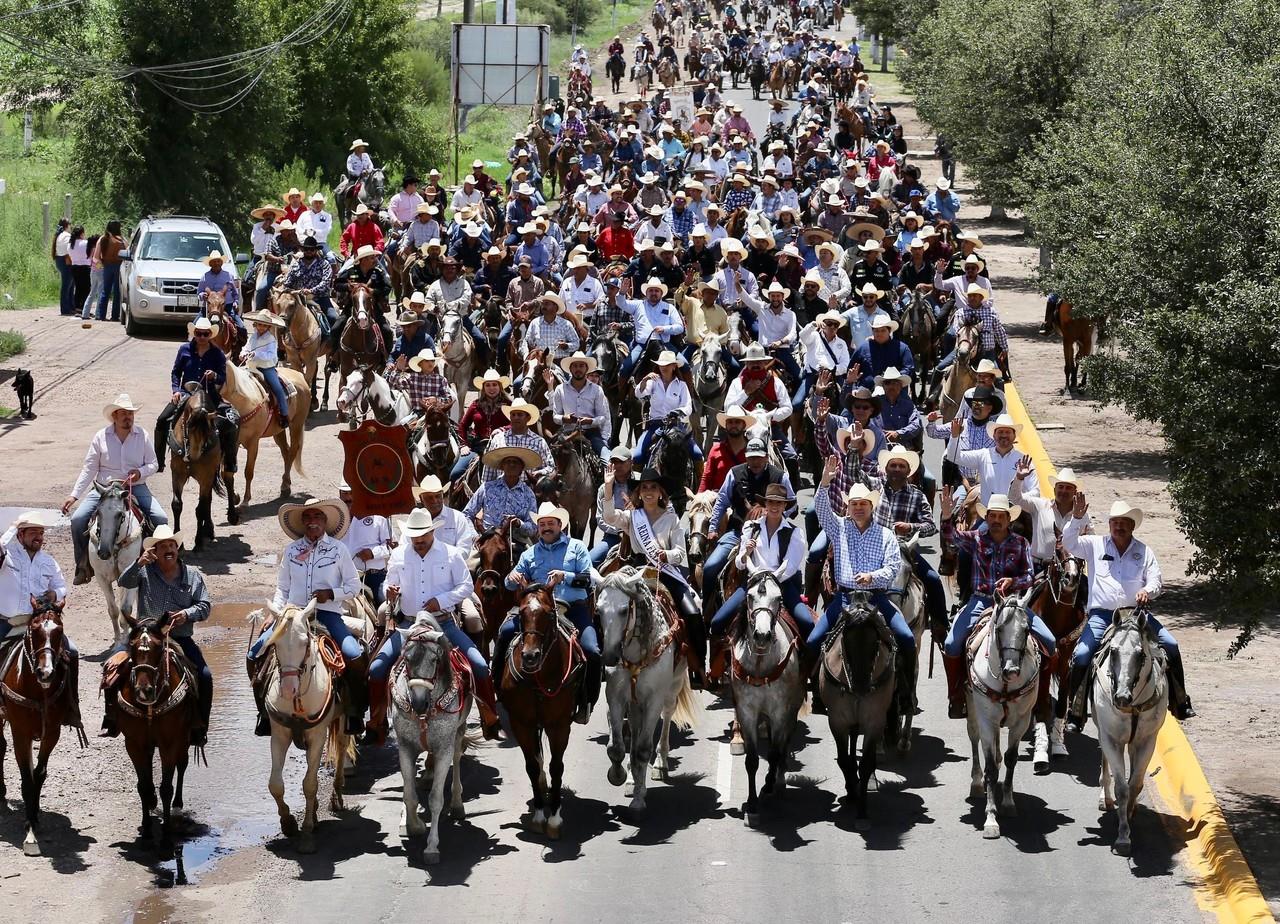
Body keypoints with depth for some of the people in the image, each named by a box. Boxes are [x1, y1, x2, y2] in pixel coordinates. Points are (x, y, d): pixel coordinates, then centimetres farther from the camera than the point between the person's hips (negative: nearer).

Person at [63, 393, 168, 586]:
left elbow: (154, 465, 6)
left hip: (136, 488, 0)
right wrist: (74, 495, -6)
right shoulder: (101, 437, -1)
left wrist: (140, 472, -17)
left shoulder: (142, 436, 2)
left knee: (160, 519, -19)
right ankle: (84, 567, -2)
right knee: (78, 519, -18)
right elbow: (89, 469, 1)